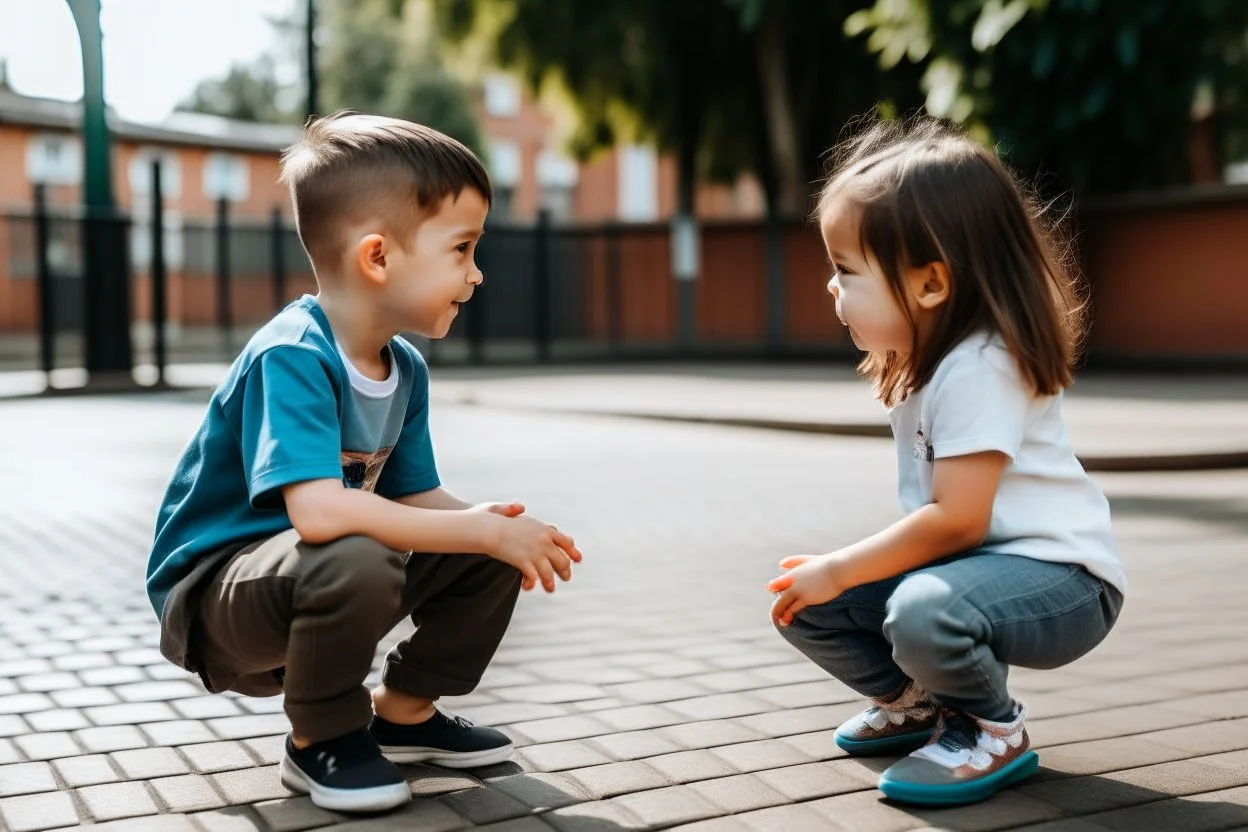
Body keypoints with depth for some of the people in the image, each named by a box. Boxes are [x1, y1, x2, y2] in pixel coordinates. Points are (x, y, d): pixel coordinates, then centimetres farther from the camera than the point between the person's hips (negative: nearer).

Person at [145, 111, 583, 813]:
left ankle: (405, 711, 17)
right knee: (354, 560, -37)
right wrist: (482, 530, -35)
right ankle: (321, 741, -10)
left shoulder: (407, 369, 1)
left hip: (310, 583, 8)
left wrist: (486, 521, -19)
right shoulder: (292, 358, -27)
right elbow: (319, 510, -40)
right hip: (213, 591, -8)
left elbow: (414, 497, 3)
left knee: (493, 554, -2)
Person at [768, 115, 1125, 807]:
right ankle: (918, 703, 23)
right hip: (971, 560, 9)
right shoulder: (918, 365, 9)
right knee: (804, 604, 0)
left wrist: (837, 570, -19)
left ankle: (995, 734, -6)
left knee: (923, 613, -38)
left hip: (1059, 578, -9)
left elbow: (954, 520, -27)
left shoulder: (979, 368, -22)